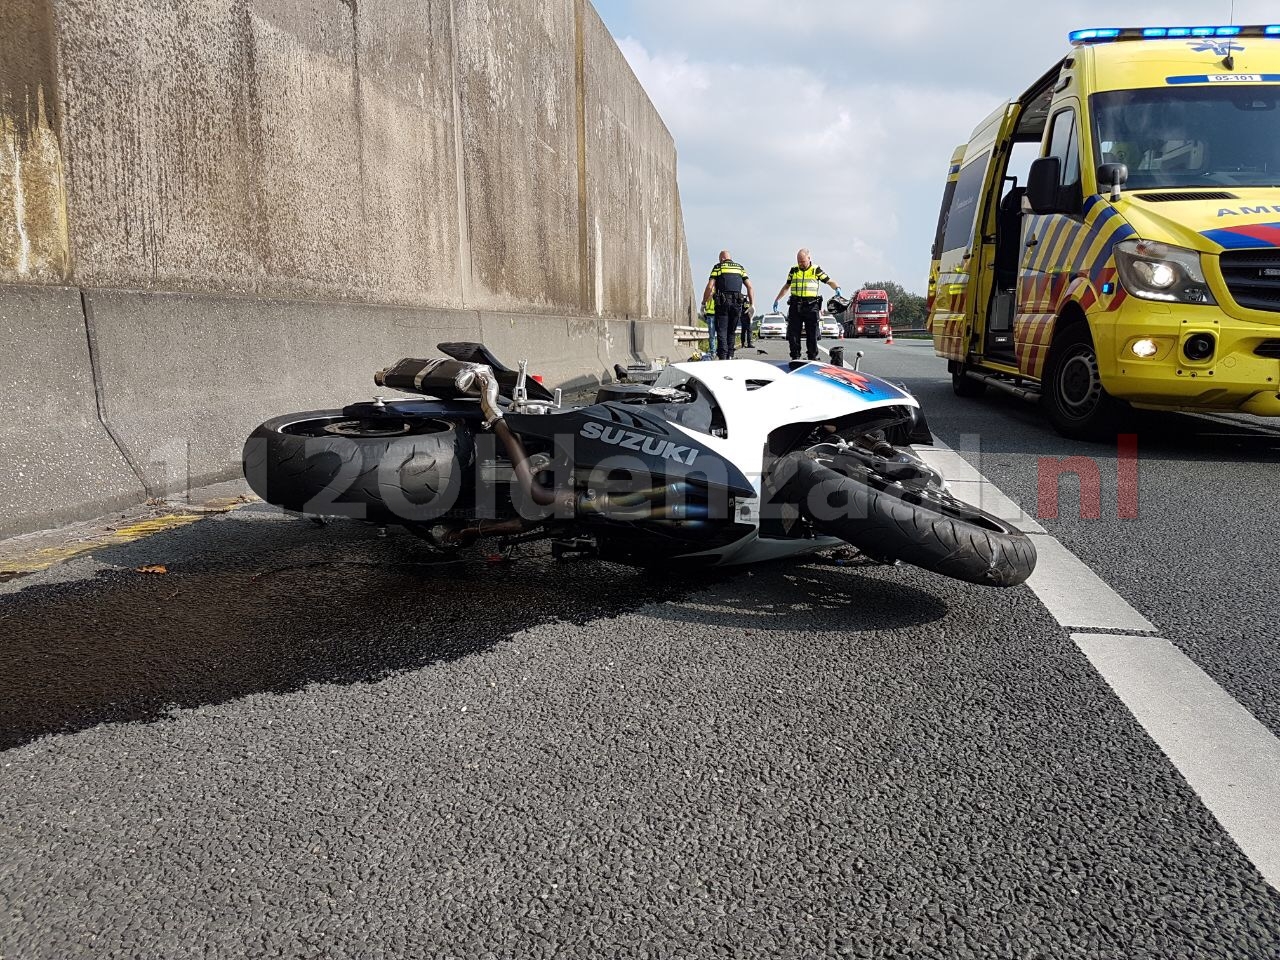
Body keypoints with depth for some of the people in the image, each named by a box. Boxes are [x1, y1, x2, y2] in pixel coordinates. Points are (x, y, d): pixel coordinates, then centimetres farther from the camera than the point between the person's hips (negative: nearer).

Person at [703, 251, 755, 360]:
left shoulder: (718, 267, 7)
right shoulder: (740, 268, 17)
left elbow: (710, 287, -3)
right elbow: (750, 287, 8)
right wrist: (751, 304, 9)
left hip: (722, 302, -3)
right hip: (737, 302, 3)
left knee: (721, 331, -3)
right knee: (731, 331, 13)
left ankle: (722, 356, -15)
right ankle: (730, 356, 8)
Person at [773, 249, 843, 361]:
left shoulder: (816, 270, 4)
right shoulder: (793, 271, 12)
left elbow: (830, 281, 4)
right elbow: (786, 286, 22)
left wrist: (837, 288, -17)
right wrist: (776, 300, 22)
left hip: (811, 306, -3)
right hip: (795, 305, 3)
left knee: (812, 334, -1)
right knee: (793, 333, 0)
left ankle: (813, 358, 5)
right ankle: (795, 357, 8)